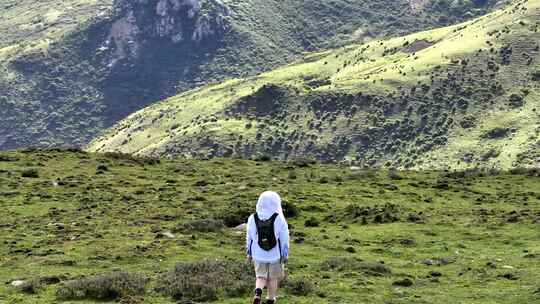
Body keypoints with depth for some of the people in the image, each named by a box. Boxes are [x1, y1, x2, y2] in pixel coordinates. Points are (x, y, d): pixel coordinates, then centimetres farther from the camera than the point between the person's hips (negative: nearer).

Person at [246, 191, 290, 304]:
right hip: (276, 255, -2)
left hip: (259, 255, 2)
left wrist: (249, 253, 16)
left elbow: (249, 237, 3)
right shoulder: (279, 219, -14)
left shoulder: (252, 219, -6)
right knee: (273, 278, 16)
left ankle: (258, 291, -14)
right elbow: (284, 239, -7)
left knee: (261, 277, 14)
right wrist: (285, 255, 5)